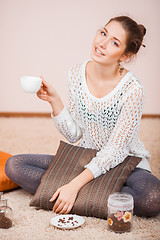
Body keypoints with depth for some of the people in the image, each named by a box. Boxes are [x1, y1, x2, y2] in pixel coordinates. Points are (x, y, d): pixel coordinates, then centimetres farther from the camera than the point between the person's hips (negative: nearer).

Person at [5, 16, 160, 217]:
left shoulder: (133, 89, -21)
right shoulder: (76, 74, -7)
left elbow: (115, 151, -20)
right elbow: (74, 135, -1)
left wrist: (76, 184, -28)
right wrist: (54, 100, -14)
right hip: (86, 160, 4)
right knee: (14, 165, -10)